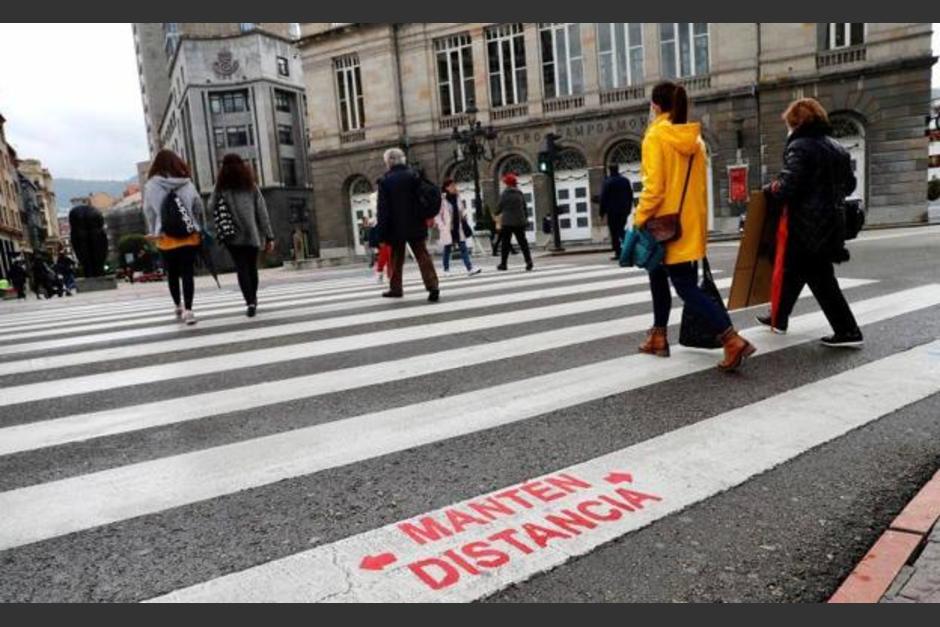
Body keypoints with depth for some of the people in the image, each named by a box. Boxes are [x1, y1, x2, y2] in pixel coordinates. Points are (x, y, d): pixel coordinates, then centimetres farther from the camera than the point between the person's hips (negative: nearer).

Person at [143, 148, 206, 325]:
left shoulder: (151, 186, -3)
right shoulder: (187, 183, -2)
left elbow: (148, 211, 0)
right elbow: (199, 207, 0)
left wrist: (153, 232, 11)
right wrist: (200, 229, 11)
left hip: (166, 238, 0)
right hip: (190, 236, 0)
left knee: (172, 274, 15)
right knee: (187, 273, 0)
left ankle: (178, 306, 26)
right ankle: (187, 310, -8)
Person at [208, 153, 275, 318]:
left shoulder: (221, 187, 1)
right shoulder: (251, 186, 7)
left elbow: (211, 208, 7)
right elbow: (262, 213, 3)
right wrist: (269, 237, 4)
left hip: (233, 236, -2)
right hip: (252, 235, 2)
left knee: (242, 269, -1)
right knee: (252, 268, 14)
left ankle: (250, 302, -16)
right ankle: (253, 299, 26)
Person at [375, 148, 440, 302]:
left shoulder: (385, 180, -6)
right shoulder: (413, 175, 1)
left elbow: (383, 208, -8)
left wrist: (382, 234, -6)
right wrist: (425, 220, 10)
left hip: (396, 227, -1)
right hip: (415, 225, 2)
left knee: (396, 259, 13)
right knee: (423, 256, 0)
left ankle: (395, 288, 20)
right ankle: (432, 286, -13)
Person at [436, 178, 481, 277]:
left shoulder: (456, 198, 9)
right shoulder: (442, 199, -11)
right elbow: (437, 214, -10)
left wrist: (464, 214, 0)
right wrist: (441, 226, -16)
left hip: (458, 228, 5)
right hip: (447, 229, -5)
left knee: (463, 248, -1)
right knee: (447, 249, 5)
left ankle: (469, 268, -4)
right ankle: (446, 270, 17)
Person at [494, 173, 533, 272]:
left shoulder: (504, 194, -9)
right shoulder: (520, 194, 5)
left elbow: (499, 207, -5)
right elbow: (524, 207, 10)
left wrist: (496, 213, 16)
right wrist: (525, 218, 21)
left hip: (507, 222, -3)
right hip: (520, 222, 4)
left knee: (505, 243, 5)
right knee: (522, 242, 6)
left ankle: (503, 264, 8)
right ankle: (528, 261, -6)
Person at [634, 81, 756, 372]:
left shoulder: (655, 136, -10)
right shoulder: (694, 138, 10)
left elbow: (654, 187, -17)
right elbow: (698, 184, 13)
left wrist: (639, 220, -10)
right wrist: (697, 218, 20)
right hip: (691, 223, 8)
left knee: (686, 287, -4)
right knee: (658, 276, 19)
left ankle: (732, 341, -13)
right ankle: (658, 338, 29)